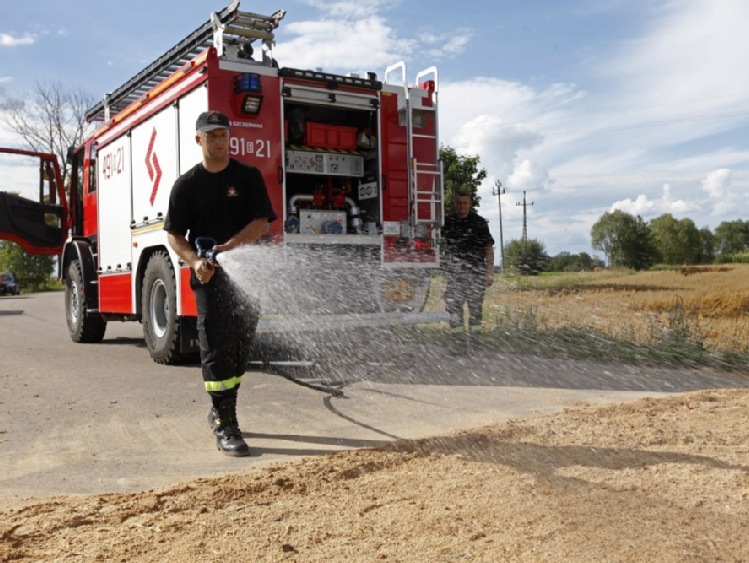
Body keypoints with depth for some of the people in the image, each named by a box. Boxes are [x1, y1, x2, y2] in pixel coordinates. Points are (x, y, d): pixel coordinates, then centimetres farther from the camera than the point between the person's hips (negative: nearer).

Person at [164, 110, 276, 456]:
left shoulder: (248, 177, 5)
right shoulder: (187, 184, 4)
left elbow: (261, 222, -5)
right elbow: (174, 234, 2)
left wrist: (229, 246, -20)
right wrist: (195, 261, -16)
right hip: (209, 277, -2)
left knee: (240, 347, 10)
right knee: (217, 349, -7)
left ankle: (221, 411, 29)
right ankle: (225, 427, -4)